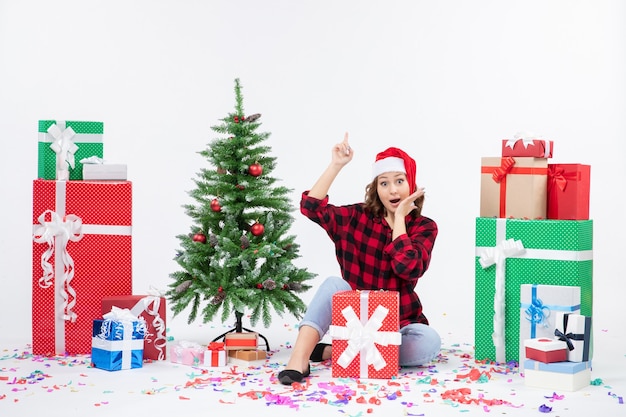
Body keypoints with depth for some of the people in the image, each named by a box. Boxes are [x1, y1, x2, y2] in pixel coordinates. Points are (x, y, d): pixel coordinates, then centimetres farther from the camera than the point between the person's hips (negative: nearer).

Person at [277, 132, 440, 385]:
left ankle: (332, 352, -25)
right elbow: (311, 206, -13)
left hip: (398, 322, 0)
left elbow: (409, 269, -22)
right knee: (334, 284, -27)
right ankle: (299, 358, -38)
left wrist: (399, 217, -16)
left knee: (429, 342, -31)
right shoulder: (358, 217, 0)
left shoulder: (424, 227, -4)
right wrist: (336, 165, -15)